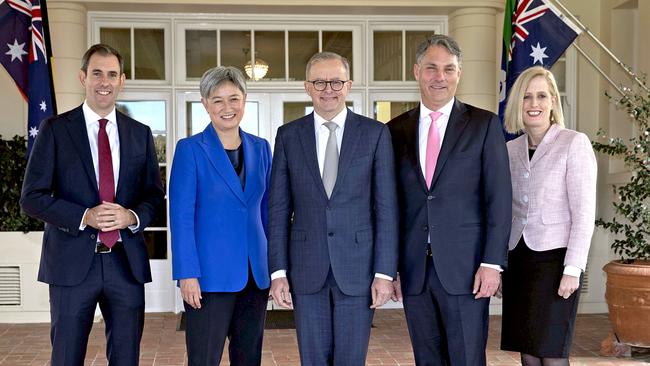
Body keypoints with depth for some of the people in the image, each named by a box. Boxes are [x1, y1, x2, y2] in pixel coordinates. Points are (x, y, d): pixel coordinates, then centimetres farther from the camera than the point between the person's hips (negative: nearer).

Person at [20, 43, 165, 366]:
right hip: (72, 262, -2)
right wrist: (85, 216, -17)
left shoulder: (140, 133, 9)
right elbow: (32, 198, -3)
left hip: (127, 261, 3)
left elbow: (155, 195, 11)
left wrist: (132, 216, -11)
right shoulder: (55, 129, 1)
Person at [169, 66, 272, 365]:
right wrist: (187, 274, -14)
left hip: (256, 274, 5)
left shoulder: (260, 148, 10)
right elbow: (181, 215, -8)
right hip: (210, 274, -5)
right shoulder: (190, 149, -4)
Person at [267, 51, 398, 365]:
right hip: (307, 269, 2)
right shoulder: (288, 136, 5)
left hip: (357, 266, -1)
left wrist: (385, 271, -7)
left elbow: (386, 207, -2)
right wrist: (278, 271, -1)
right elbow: (278, 209, 4)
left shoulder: (375, 133, 0)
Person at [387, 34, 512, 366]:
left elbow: (499, 199, -2)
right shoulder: (396, 130, 9)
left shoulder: (484, 125, 2)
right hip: (413, 271, 3)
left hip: (465, 268, -3)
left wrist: (492, 263, -9)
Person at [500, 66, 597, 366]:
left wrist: (573, 269, -14)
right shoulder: (510, 150, 11)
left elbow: (584, 213, -8)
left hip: (554, 257, -5)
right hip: (518, 258, 5)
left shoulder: (574, 143, -4)